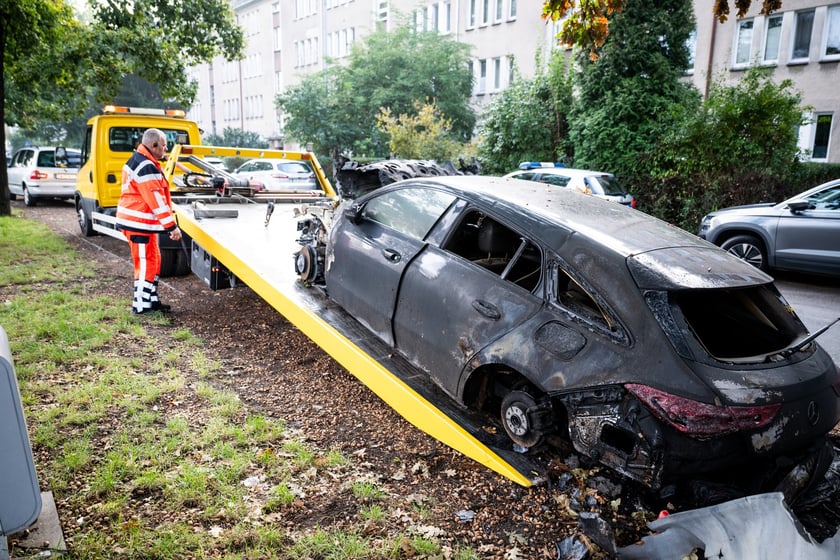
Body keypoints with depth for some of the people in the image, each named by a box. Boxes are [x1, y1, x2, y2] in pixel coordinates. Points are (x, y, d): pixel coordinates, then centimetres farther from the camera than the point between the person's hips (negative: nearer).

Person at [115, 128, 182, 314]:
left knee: (153, 260, 17)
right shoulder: (147, 168, -19)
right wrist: (172, 226, -21)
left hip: (138, 221, 11)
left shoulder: (138, 160, 16)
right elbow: (157, 201, -23)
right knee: (146, 263, -4)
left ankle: (151, 299, 25)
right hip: (139, 223, -11)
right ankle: (141, 305, 2)